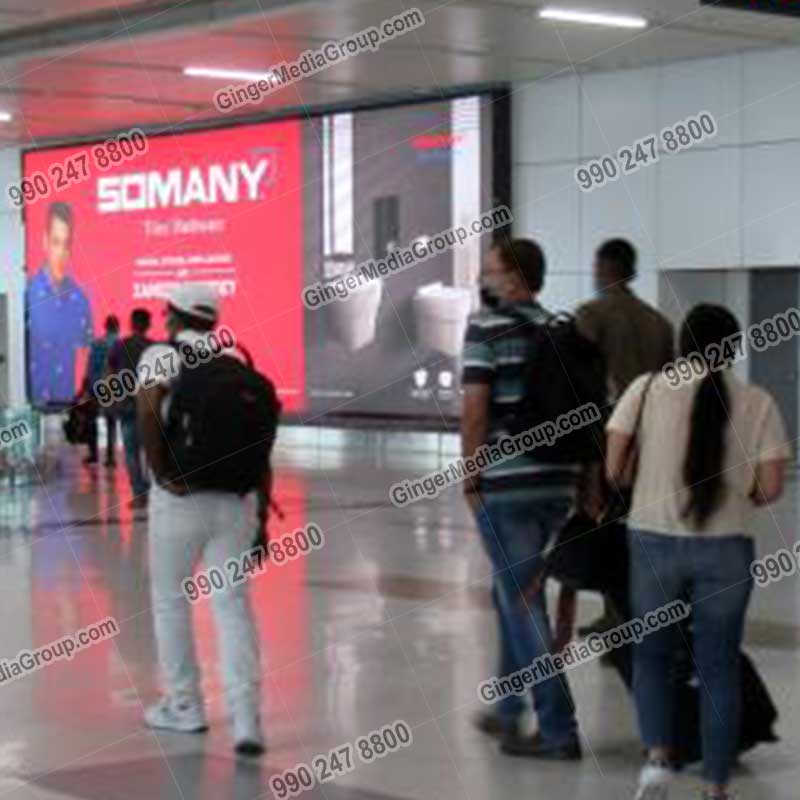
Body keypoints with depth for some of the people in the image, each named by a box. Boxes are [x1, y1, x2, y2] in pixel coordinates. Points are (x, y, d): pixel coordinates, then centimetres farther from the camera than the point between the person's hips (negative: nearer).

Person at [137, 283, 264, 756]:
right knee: (234, 605, 7)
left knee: (170, 601, 15)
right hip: (236, 500, 4)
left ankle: (184, 706, 25)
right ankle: (247, 720, -3)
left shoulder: (160, 357, -1)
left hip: (180, 500, -3)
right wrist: (261, 513, 12)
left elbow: (147, 412, -21)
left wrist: (161, 475, -11)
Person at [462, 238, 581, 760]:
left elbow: (475, 409, -11)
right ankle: (509, 711, 29)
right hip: (558, 481, 6)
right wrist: (578, 476, 17)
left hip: (505, 482, -6)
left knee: (523, 605, -1)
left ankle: (558, 729, -1)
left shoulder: (486, 329, -7)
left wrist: (470, 478, -3)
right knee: (513, 593, 20)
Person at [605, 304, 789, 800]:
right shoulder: (757, 402, -3)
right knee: (719, 667, 13)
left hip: (655, 541, 0)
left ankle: (659, 757, 1)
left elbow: (613, 468, -6)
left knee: (652, 654, 19)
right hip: (727, 549, 0)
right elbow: (771, 488, -6)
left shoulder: (648, 388, -4)